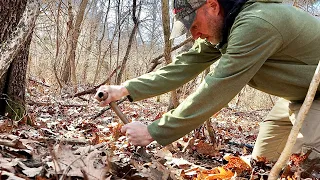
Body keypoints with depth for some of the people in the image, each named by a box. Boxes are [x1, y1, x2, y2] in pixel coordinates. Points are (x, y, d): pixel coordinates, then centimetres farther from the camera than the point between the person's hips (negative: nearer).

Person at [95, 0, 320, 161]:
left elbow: (215, 91, -38)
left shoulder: (255, 24, -37)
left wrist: (153, 132, -34)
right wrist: (125, 89, -19)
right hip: (299, 93, 9)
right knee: (261, 160, 10)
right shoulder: (218, 28, -7)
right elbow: (182, 67, -10)